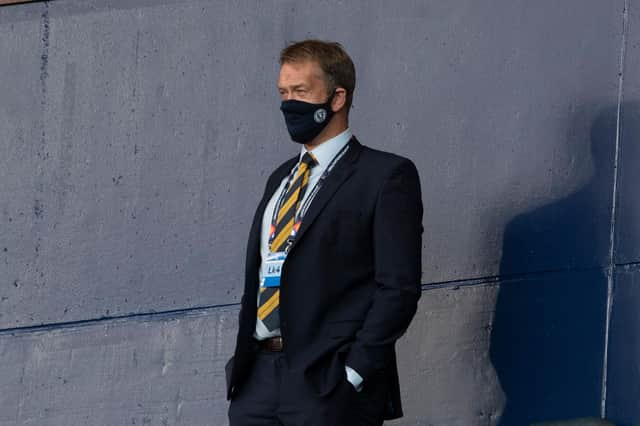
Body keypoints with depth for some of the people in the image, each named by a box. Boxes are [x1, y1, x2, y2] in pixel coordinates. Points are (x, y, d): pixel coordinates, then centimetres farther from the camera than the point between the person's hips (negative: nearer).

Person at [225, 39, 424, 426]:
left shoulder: (386, 176, -2)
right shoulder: (282, 178, 21)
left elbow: (399, 287, -9)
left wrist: (354, 372, -16)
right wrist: (242, 359, 11)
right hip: (257, 378, 7)